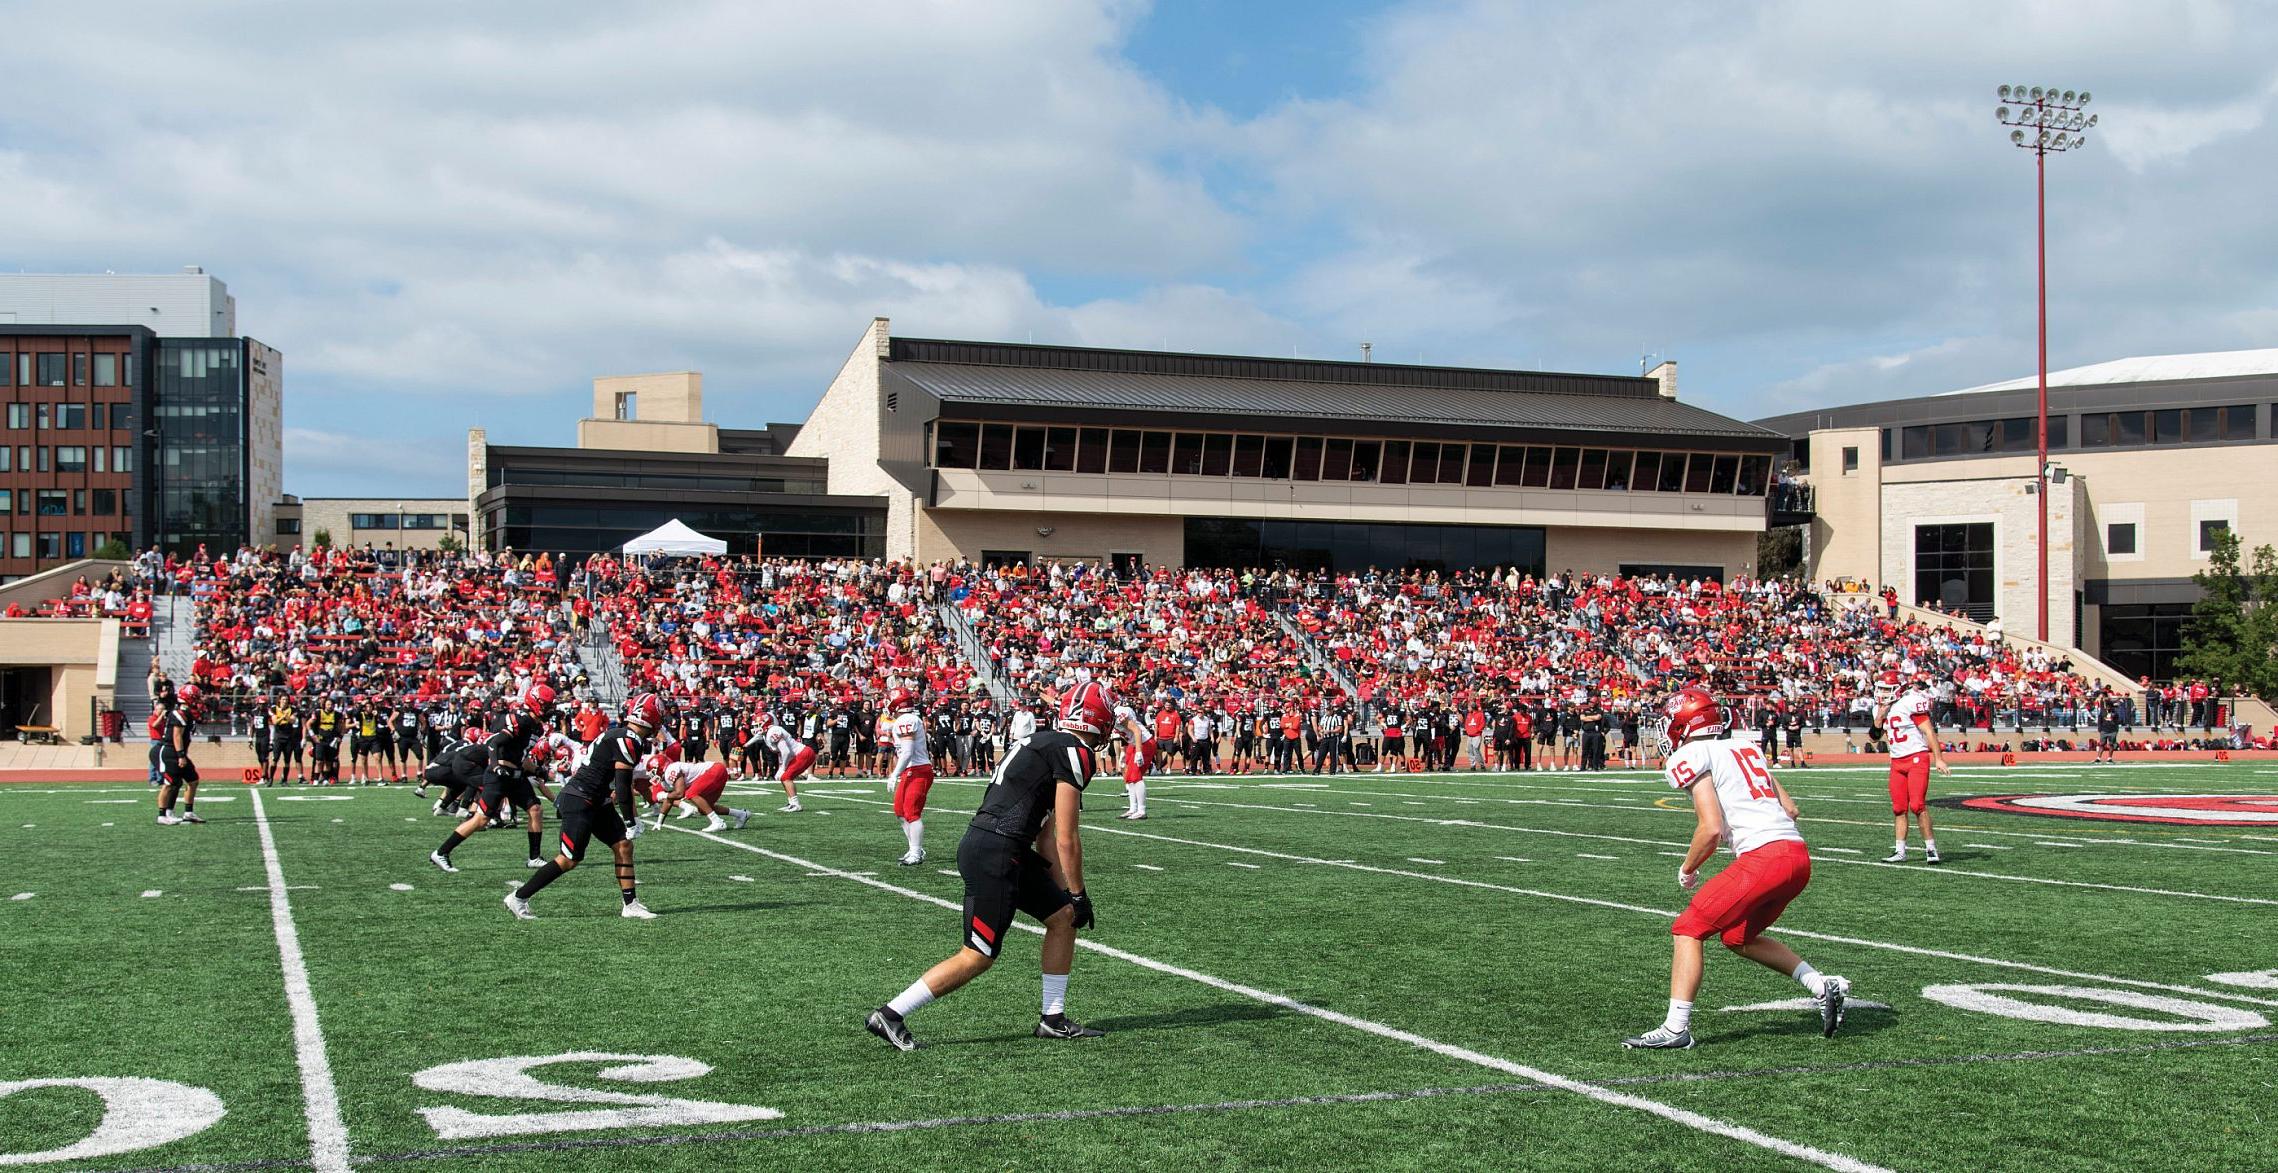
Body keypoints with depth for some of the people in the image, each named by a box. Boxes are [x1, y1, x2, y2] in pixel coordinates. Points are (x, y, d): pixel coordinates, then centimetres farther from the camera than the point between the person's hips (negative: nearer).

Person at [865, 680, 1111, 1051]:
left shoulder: (1045, 744, 21)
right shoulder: (1076, 752, -9)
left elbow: (1045, 838, 23)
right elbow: (1066, 839, -8)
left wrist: (1065, 891, 22)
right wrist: (1078, 894, 3)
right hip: (994, 854, -10)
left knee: (1063, 915, 16)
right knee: (978, 956, -4)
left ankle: (1053, 1019, 21)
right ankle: (889, 1016, 0)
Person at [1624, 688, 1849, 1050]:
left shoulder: (1691, 757, -2)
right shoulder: (1745, 747, 23)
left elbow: (1712, 828, -11)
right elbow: (1790, 809, 21)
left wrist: (1687, 870, 4)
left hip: (1763, 856, -8)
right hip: (1799, 856, 8)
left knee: (1688, 929, 0)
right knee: (1738, 937, 25)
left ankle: (1676, 1028, -9)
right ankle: (1823, 986, 19)